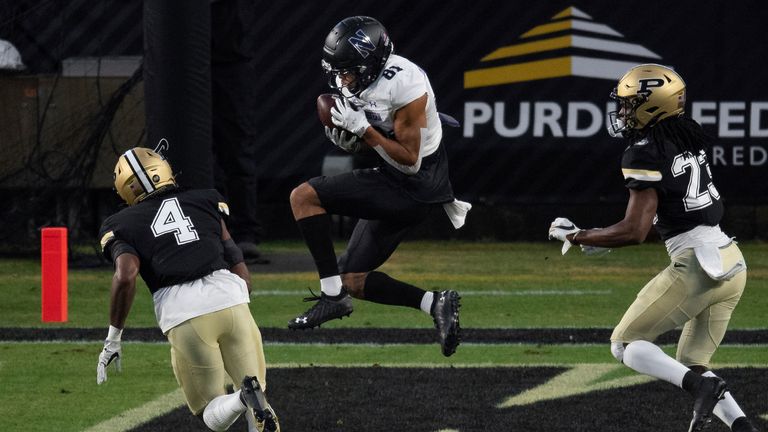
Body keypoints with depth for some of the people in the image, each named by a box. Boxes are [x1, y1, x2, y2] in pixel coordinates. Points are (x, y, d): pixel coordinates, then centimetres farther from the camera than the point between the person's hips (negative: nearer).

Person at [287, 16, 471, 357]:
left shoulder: (405, 88, -25)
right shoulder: (358, 79, 0)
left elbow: (409, 162, -22)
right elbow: (353, 145, 12)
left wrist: (363, 129, -25)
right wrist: (343, 132, -11)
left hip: (415, 187, -10)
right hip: (392, 185, 10)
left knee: (303, 197, -17)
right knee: (354, 282, 11)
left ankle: (332, 294, -15)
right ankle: (435, 304, 9)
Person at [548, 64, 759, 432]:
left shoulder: (645, 154, -12)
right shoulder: (687, 137, 12)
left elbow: (634, 232, -16)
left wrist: (576, 236, -4)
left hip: (697, 265, -8)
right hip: (733, 263, 8)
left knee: (625, 345, 4)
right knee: (691, 365, 17)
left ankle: (703, 386, -17)